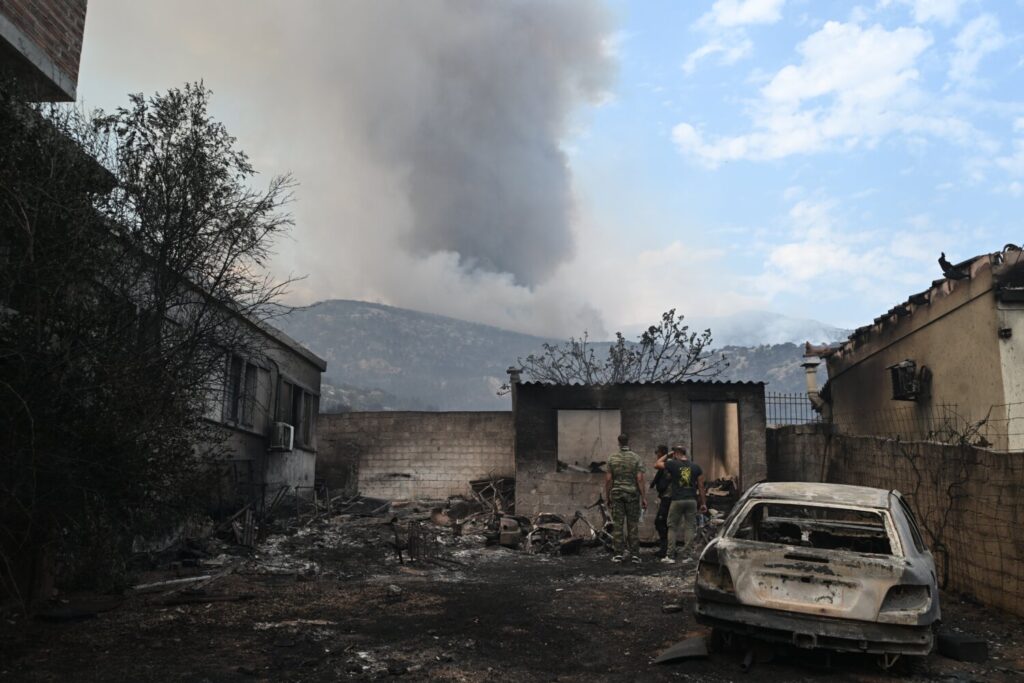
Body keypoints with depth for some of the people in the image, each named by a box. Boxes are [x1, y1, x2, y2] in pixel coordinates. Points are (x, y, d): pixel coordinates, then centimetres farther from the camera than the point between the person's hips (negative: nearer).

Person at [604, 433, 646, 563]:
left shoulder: (612, 458, 1)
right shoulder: (636, 458, -2)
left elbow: (608, 479, 0)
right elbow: (639, 479, -8)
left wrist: (607, 496, 7)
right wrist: (643, 497, -4)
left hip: (616, 494, 1)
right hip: (632, 494, -1)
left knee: (617, 524, 3)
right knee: (633, 525, 4)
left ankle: (618, 554, 2)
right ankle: (634, 554, 4)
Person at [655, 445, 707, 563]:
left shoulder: (672, 464, -5)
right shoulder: (696, 467, 5)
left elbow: (656, 465, 7)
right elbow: (700, 486, 5)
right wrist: (703, 503, 10)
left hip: (677, 500, -3)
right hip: (692, 500, 3)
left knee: (672, 527, 6)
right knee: (690, 527, 7)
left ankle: (670, 555, 6)